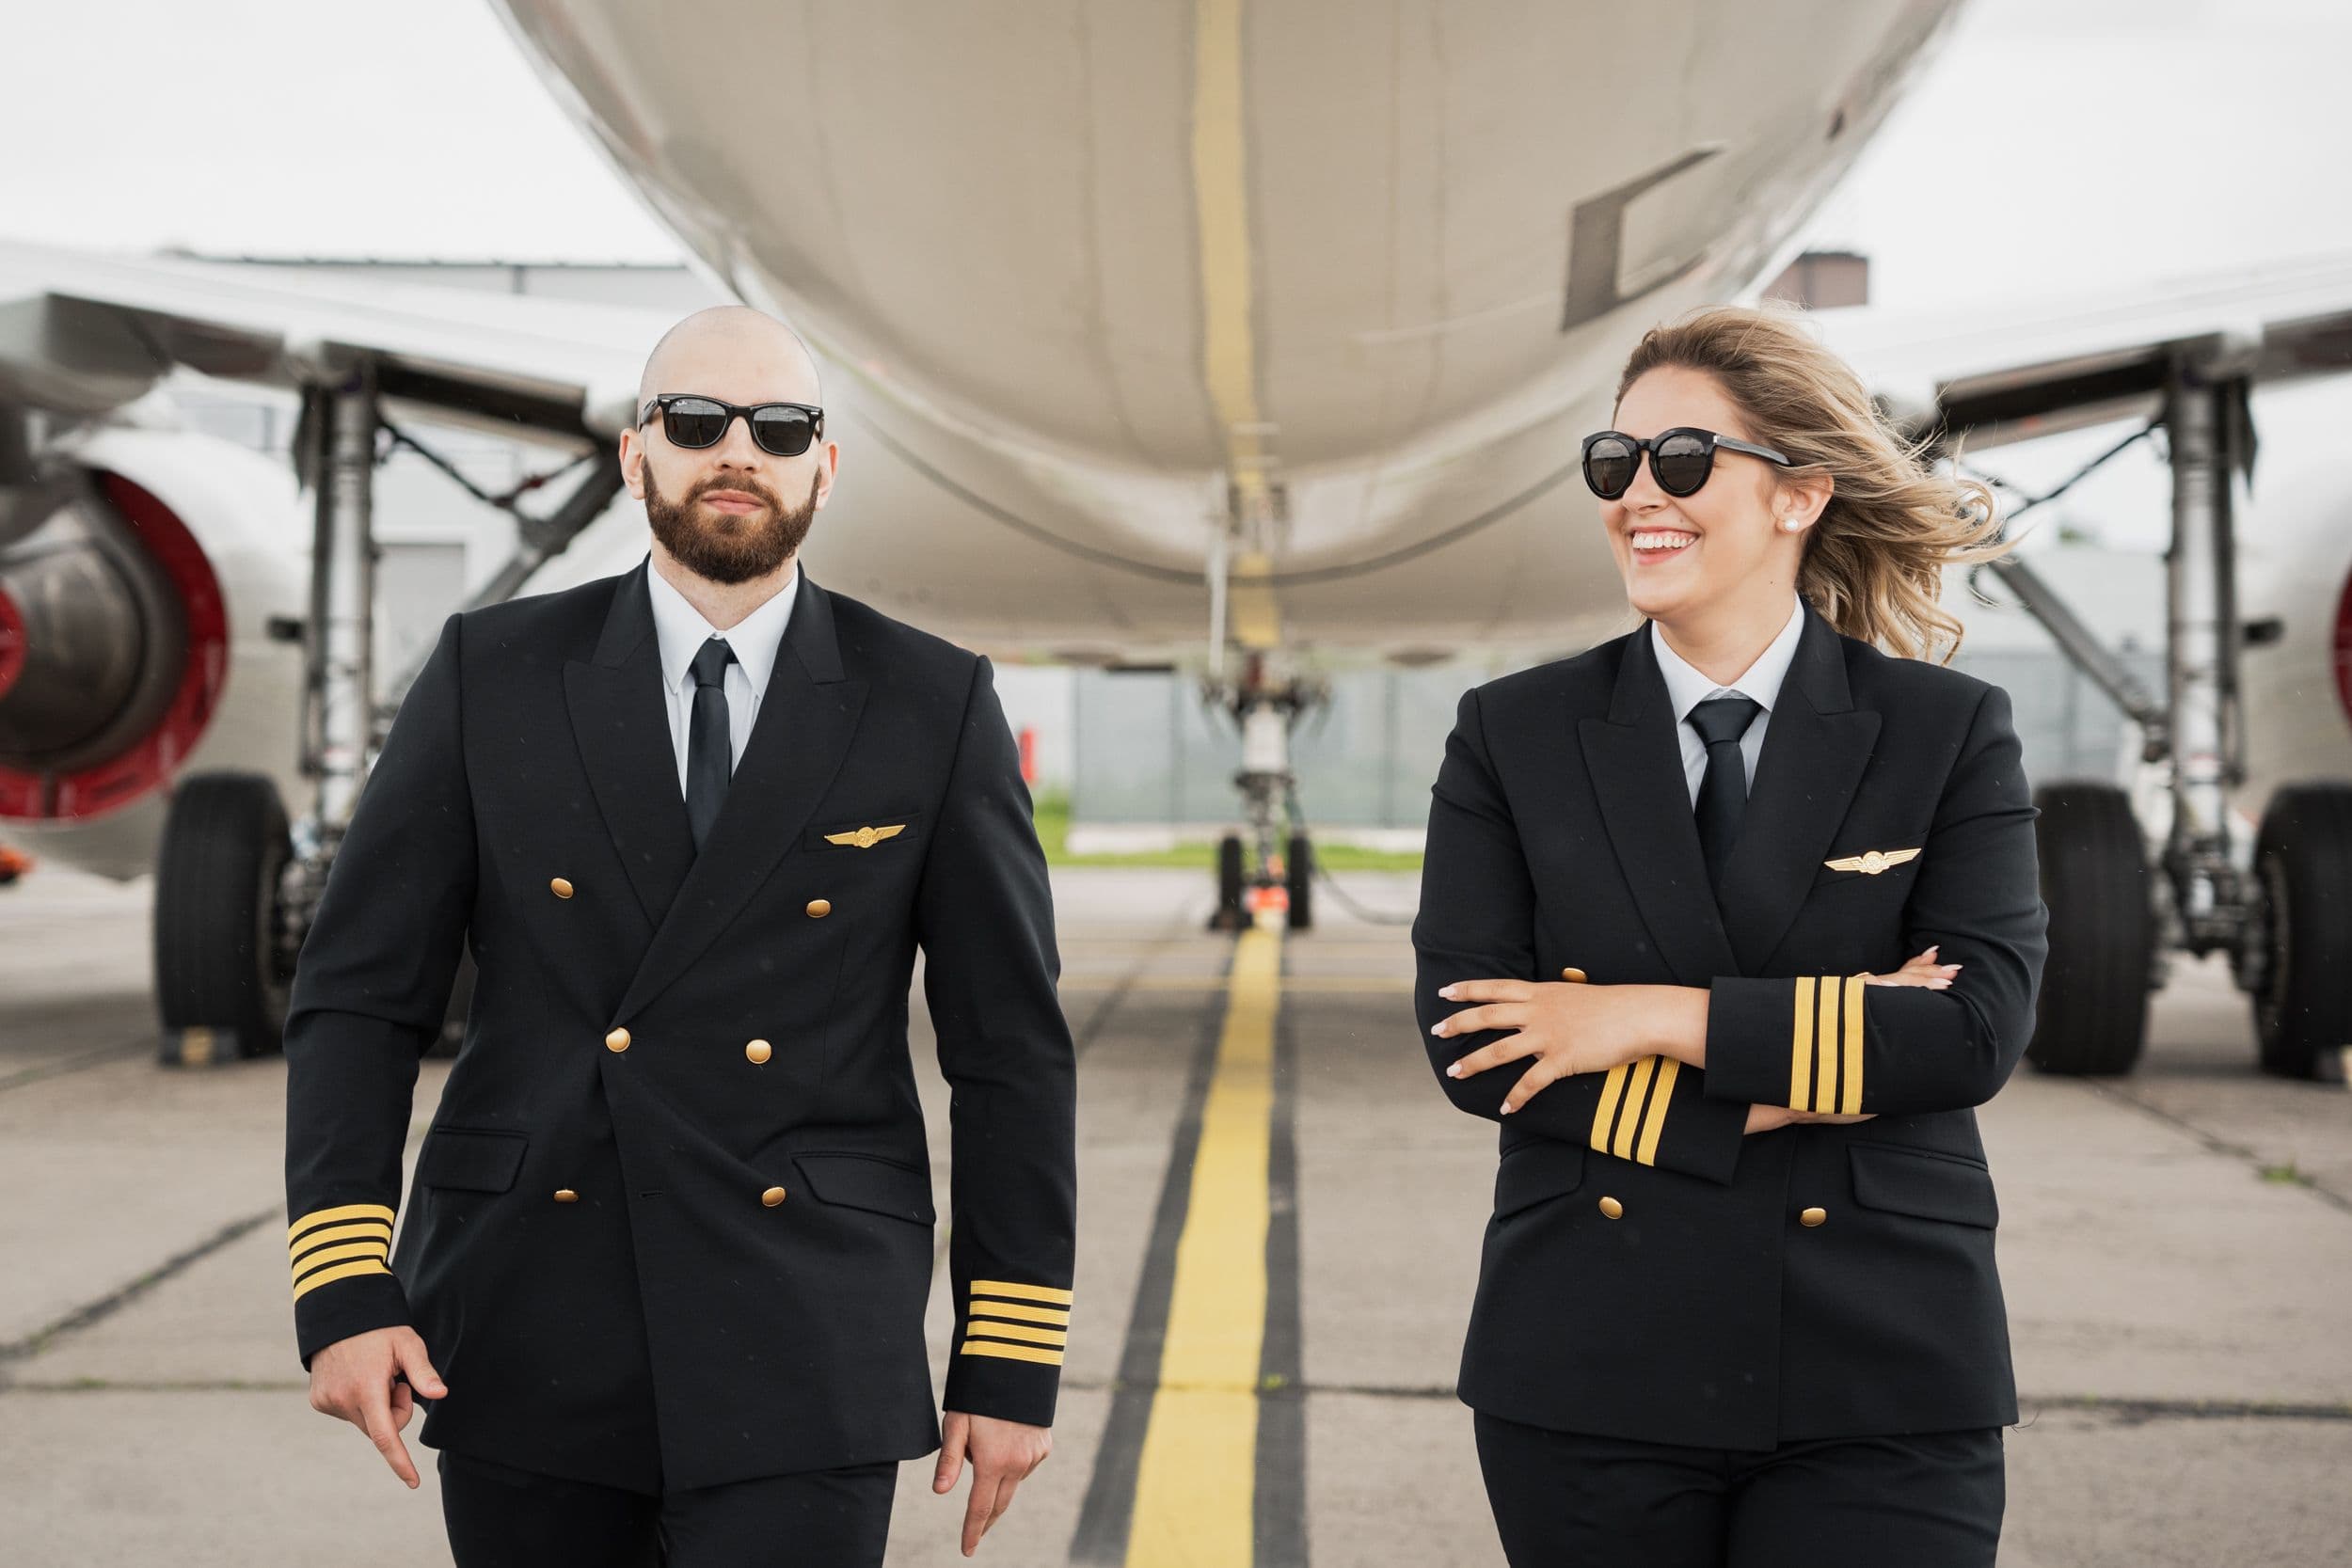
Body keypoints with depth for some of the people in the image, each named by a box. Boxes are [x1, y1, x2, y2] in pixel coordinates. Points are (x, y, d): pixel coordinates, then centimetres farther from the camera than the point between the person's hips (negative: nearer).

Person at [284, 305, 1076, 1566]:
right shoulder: (491, 675, 2)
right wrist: (339, 1292, -9)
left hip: (801, 1353, -1)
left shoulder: (935, 709, 0)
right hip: (525, 1342, 2)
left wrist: (1014, 1366, 0)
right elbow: (358, 996, 2)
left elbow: (1010, 1050, 2)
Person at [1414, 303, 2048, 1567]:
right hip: (1590, 1369, 1)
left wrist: (1653, 1015, -13)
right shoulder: (1511, 737, 4)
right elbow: (1464, 1042, -5)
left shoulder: (1949, 733, 2)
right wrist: (1775, 1091, -12)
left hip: (1878, 1377, -1)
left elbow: (1978, 1027, -10)